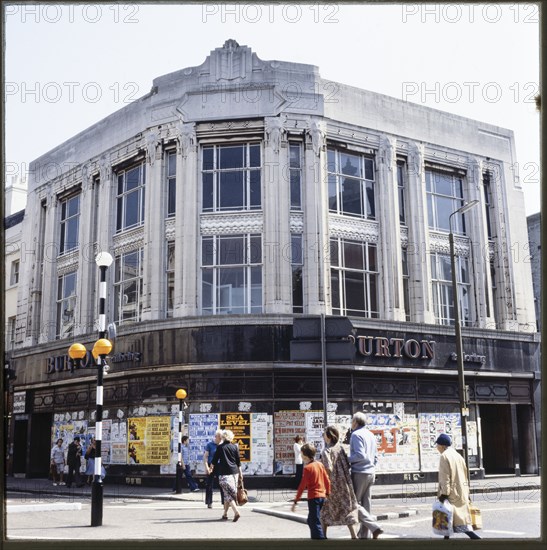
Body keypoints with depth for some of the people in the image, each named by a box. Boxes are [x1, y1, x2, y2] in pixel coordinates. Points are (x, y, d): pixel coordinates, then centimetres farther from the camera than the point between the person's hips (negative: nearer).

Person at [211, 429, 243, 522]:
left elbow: (215, 460, 5)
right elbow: (238, 461, 8)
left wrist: (212, 468, 23)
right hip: (234, 472, 4)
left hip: (224, 473, -4)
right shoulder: (235, 447, 6)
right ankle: (225, 514, 20)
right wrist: (240, 473, 16)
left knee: (227, 493, -5)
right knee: (230, 493, 13)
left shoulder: (220, 447, -2)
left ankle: (236, 511, -23)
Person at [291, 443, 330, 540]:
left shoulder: (307, 468, -13)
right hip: (322, 496, 8)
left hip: (313, 497, -8)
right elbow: (327, 480, 11)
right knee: (311, 520, 21)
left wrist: (295, 501, -10)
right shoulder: (320, 464, 7)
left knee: (315, 523, -5)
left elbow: (302, 486, -14)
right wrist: (328, 493, 23)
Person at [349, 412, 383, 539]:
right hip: (371, 473, 8)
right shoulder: (371, 434, 14)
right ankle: (364, 534, 13)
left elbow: (360, 455, -21)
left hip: (359, 473, -8)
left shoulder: (356, 435, -12)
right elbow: (375, 456, 17)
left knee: (355, 503, -2)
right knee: (366, 503, 11)